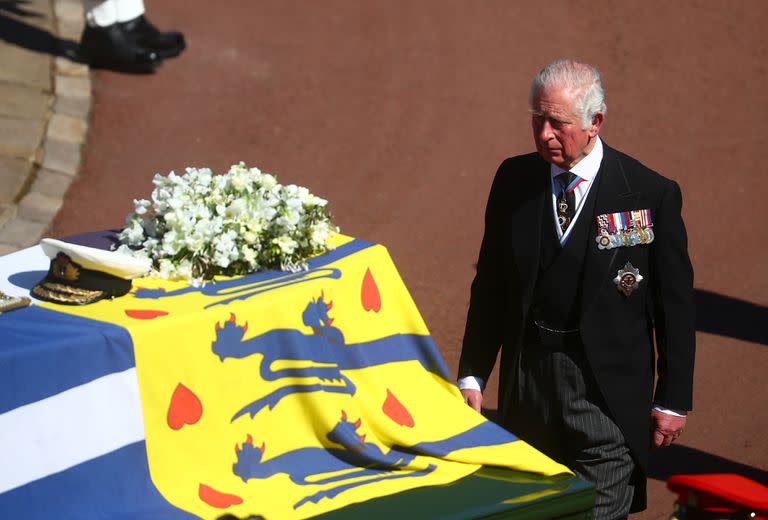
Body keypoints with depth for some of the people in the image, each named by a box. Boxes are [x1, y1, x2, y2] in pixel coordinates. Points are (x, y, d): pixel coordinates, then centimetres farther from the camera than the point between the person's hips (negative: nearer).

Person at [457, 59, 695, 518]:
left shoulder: (651, 195, -8)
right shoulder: (514, 180, 3)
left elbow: (675, 303, -3)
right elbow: (491, 286, 9)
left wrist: (674, 401, -3)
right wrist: (473, 376, 5)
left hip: (607, 390, -4)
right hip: (527, 380, 4)